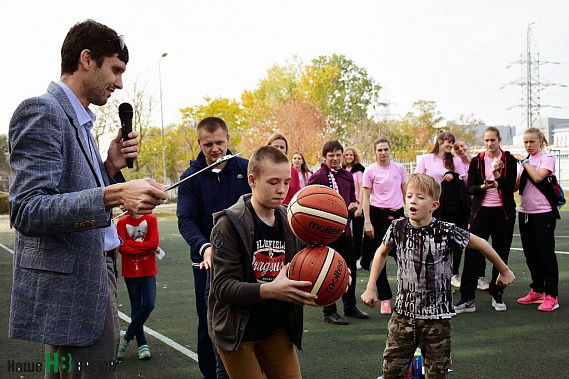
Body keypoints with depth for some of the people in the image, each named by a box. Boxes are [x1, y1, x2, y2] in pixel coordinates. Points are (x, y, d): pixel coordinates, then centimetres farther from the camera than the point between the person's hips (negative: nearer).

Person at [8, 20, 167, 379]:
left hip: (96, 276, 9)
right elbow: (28, 211, -22)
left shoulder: (80, 121, 17)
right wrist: (113, 194, -32)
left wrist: (111, 169, 4)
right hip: (69, 291, -9)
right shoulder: (41, 111, -12)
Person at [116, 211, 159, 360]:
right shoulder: (122, 222, -1)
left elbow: (154, 243, -13)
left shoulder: (151, 219, -3)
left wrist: (131, 243, -10)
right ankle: (142, 344, 17)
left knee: (149, 304, -10)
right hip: (130, 271, 1)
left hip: (148, 271, 0)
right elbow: (122, 247, -12)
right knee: (136, 307, 6)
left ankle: (127, 337, 6)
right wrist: (145, 247, -14)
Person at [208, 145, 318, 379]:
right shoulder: (230, 223, -16)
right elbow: (222, 287, -22)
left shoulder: (289, 221, 2)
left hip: (275, 329, 6)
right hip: (236, 331, -5)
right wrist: (270, 290, -36)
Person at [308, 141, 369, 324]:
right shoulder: (318, 177, -8)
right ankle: (329, 312, 10)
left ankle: (350, 307, 29)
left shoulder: (347, 175, 11)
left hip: (344, 228, 7)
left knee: (350, 268, 14)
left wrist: (353, 205, 1)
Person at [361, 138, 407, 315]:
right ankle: (385, 298, 10)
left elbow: (405, 192, 13)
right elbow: (366, 197, -3)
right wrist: (368, 222, -9)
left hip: (397, 214, 2)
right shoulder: (370, 171, -2)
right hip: (378, 214, -2)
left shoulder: (399, 168, 6)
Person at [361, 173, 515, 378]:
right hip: (403, 314, 3)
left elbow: (481, 244, 0)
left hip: (437, 318, -2)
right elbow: (381, 253, 15)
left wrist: (504, 271, 13)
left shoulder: (446, 231, -15)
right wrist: (370, 288, 13)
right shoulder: (398, 227, -5)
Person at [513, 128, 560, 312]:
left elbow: (538, 177, -21)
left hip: (543, 212, -7)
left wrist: (524, 161, -12)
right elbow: (515, 186, 8)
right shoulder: (524, 161, 15)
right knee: (530, 254, 11)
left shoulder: (547, 158, -4)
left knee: (546, 253, -5)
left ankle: (551, 296, -1)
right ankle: (537, 291, 23)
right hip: (525, 212, 7)